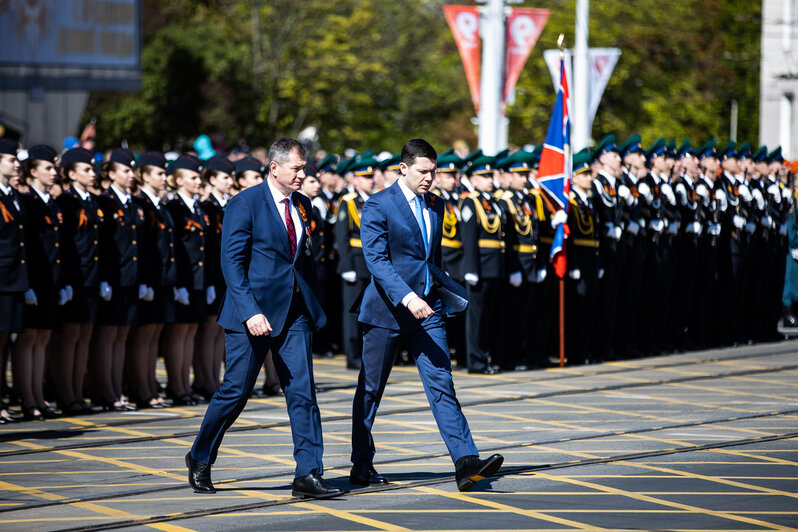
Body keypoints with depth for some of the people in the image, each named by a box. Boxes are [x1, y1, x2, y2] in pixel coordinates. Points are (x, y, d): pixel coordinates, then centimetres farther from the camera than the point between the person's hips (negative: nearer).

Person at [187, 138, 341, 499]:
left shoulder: (301, 204, 11)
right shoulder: (245, 204, -9)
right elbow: (232, 262, -14)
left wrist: (313, 306, 13)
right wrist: (250, 311, -22)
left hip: (294, 313, 5)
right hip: (254, 312, -5)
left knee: (302, 392, -3)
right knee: (235, 391, 2)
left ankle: (308, 476, -4)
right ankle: (200, 459, 23)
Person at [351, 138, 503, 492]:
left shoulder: (435, 204, 12)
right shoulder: (378, 206, -9)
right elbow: (376, 259, -19)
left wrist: (446, 289, 18)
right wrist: (406, 297, -30)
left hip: (427, 310, 5)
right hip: (387, 310, -5)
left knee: (441, 384, -6)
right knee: (370, 390, 7)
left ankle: (465, 463, -15)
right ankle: (361, 466, 19)